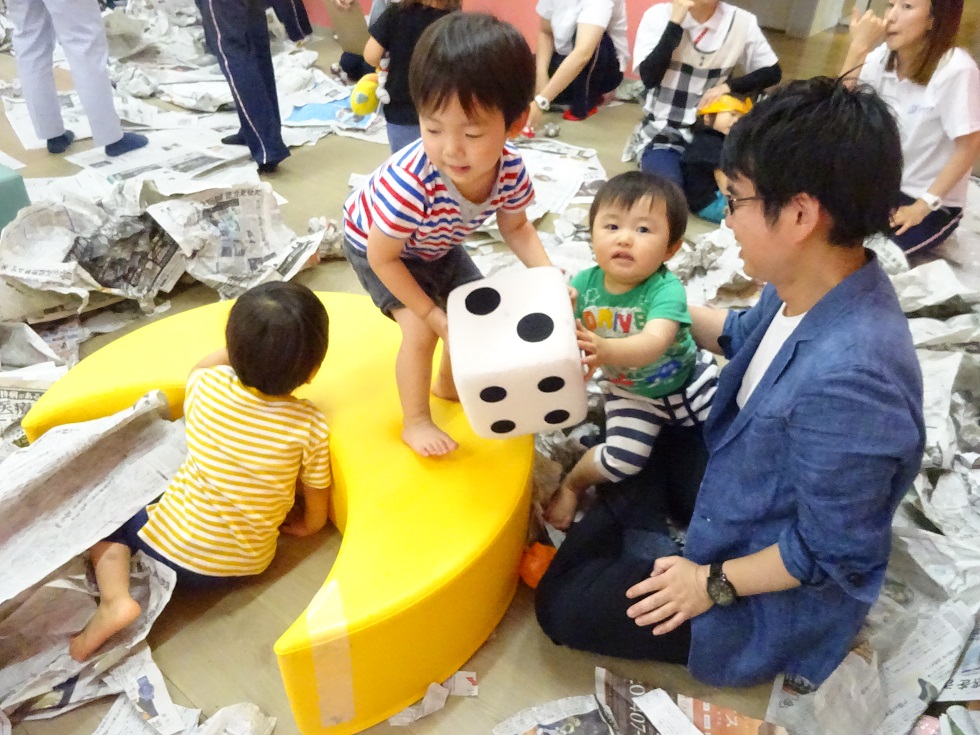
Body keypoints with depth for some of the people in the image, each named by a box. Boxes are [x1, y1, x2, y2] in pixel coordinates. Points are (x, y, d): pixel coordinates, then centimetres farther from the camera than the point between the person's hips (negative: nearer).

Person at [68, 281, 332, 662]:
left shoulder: (209, 387, -17)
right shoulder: (310, 425, -21)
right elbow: (316, 501, -5)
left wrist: (244, 346, 11)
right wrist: (308, 525, 15)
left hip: (174, 542, -3)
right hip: (245, 565, 3)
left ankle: (113, 600, -1)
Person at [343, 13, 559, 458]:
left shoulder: (511, 170, -30)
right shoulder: (410, 183, -45)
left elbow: (515, 227, -8)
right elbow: (383, 257, -29)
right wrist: (431, 313, -24)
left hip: (436, 246, 6)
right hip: (374, 243, -5)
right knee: (419, 331, -16)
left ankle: (449, 385, 38)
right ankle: (416, 422, 9)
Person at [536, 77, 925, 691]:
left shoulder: (846, 380, -41)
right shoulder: (815, 287, -14)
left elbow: (831, 553, -28)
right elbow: (743, 333, 9)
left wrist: (714, 584, -17)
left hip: (776, 593, -8)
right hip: (747, 487, 8)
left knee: (566, 606, -7)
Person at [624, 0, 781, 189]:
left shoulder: (742, 22, -5)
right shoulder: (658, 15, -8)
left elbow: (773, 72, 5)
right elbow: (649, 78, -18)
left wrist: (728, 86, -11)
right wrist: (675, 22, -21)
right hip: (663, 130, -2)